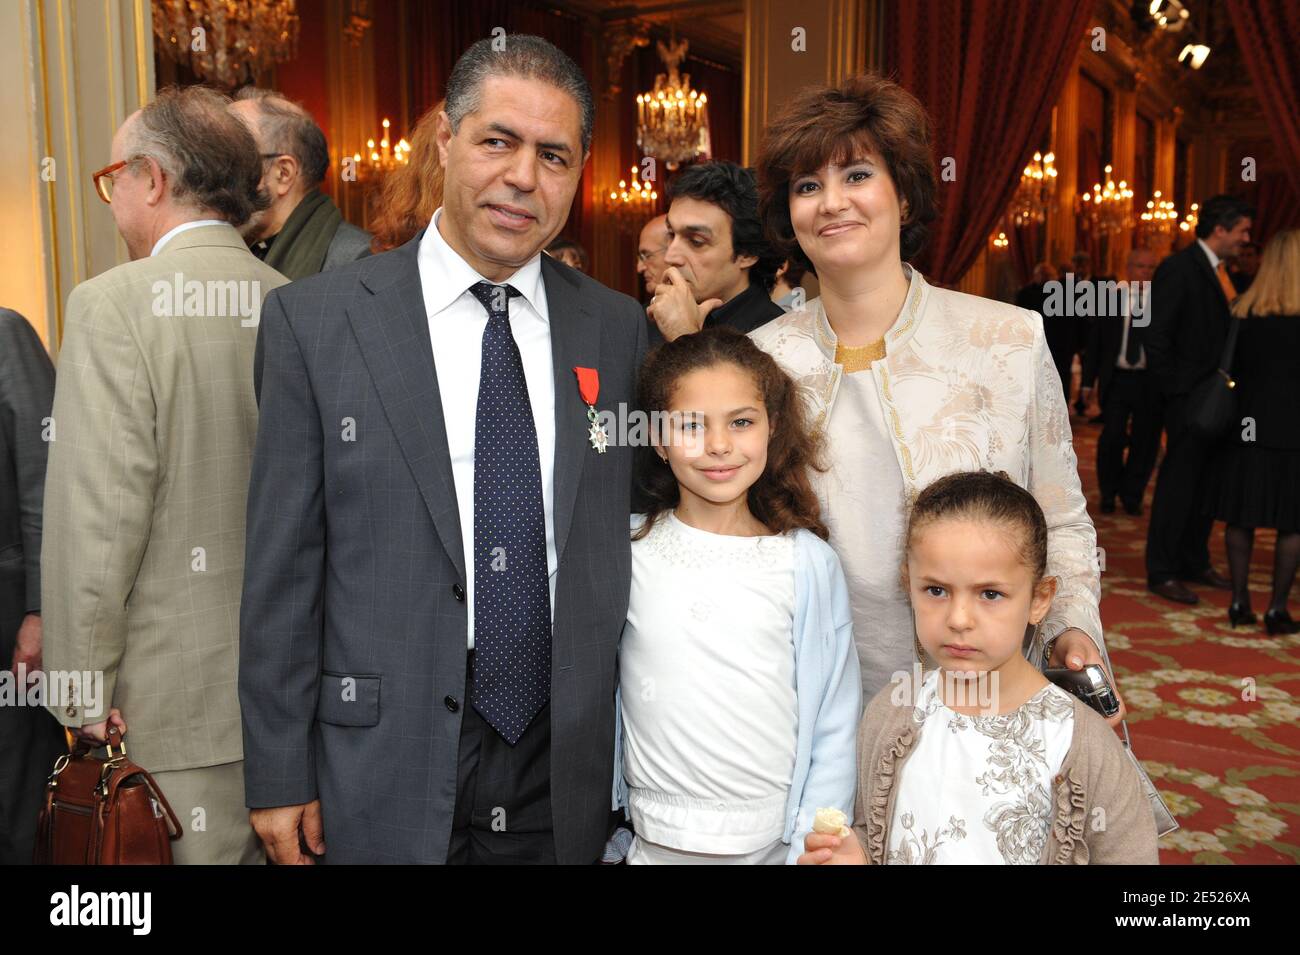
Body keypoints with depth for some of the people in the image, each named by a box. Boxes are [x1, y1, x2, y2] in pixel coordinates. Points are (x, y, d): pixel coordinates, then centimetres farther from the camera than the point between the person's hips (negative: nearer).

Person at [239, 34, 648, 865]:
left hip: (569, 773, 2)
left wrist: (638, 756, 7)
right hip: (389, 766, -2)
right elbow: (281, 567, -5)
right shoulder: (315, 322, -7)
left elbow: (626, 540, 6)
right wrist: (278, 774, -3)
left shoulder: (617, 329, 1)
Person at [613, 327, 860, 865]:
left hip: (773, 842, 0)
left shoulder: (809, 563, -7)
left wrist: (817, 846, -6)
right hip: (653, 840, 1)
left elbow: (835, 724, -2)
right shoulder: (626, 551, -5)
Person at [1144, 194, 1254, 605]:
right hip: (1190, 400, -8)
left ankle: (1195, 563, 26)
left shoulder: (1218, 270, 14)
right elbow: (1155, 335, -15)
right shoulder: (1178, 268, -11)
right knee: (1178, 486, -3)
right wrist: (1176, 389, -14)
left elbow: (1221, 332, 16)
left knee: (1208, 486, 14)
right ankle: (1162, 573, 6)